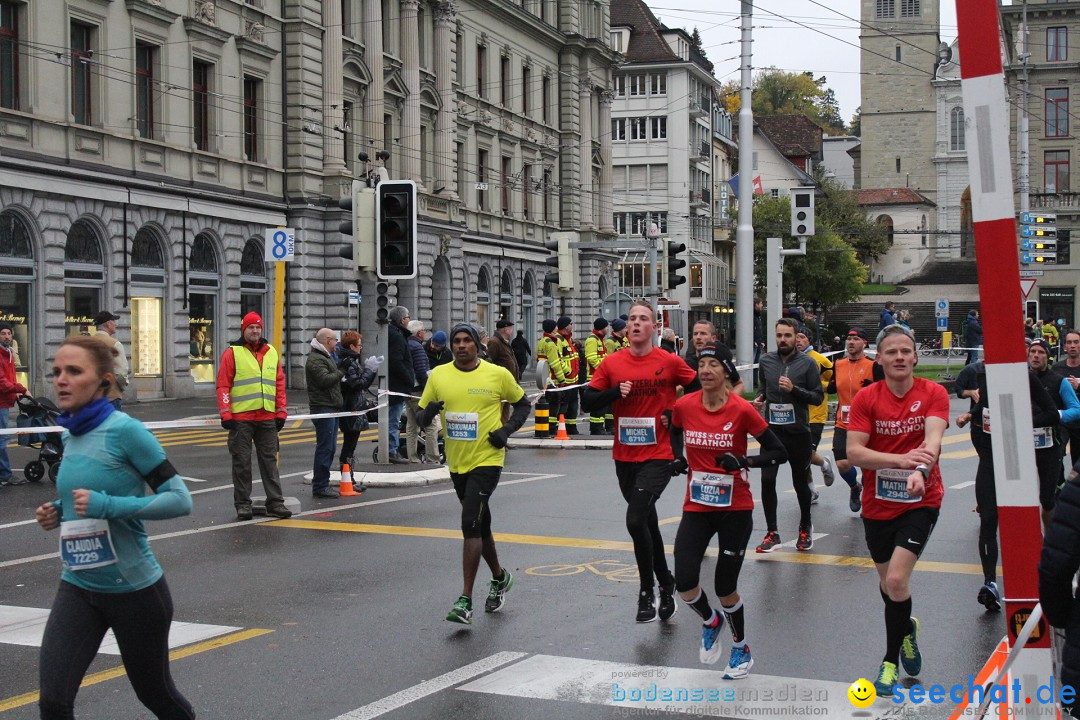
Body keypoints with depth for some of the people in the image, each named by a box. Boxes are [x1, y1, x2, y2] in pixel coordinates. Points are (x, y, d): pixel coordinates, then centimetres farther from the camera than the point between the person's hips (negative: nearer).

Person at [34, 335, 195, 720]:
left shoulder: (125, 430, -17)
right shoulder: (70, 435, 3)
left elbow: (179, 499, -18)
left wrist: (107, 505, -27)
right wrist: (59, 512, 0)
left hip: (134, 587, -5)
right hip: (78, 587, 5)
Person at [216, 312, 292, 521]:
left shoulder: (272, 352, 13)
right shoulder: (232, 353, 0)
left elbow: (279, 384, 15)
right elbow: (223, 385, -3)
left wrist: (281, 411, 9)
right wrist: (226, 414, -10)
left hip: (267, 418, 4)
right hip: (241, 418, -4)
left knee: (270, 460, 6)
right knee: (242, 462, 3)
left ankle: (275, 503, 10)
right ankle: (243, 504, 10)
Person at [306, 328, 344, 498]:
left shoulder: (326, 357, 22)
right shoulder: (315, 359, -13)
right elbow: (324, 379, -25)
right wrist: (340, 373, -11)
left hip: (331, 407, 11)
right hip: (323, 408, -11)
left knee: (330, 447, 13)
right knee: (324, 448, -9)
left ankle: (323, 484, 19)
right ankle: (320, 486, -6)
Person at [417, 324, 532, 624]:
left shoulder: (498, 374, -6)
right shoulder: (438, 375, 1)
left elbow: (523, 404, 8)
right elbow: (421, 416, 6)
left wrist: (507, 430, -8)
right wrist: (428, 412, -18)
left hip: (487, 460, -5)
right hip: (456, 462, 5)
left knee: (471, 524, -16)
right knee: (480, 525, 18)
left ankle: (465, 600, -13)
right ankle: (499, 578, 42)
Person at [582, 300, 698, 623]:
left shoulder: (670, 362, -5)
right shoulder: (612, 363, 2)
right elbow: (588, 401, 2)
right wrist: (615, 392, -14)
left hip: (658, 455, -4)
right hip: (624, 457, 4)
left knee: (636, 520, -18)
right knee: (647, 522, 18)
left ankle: (647, 592, -1)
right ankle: (665, 583, 36)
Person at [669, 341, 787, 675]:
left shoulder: (742, 409, -14)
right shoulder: (684, 405, -4)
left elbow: (779, 453, -9)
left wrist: (743, 461, -22)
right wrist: (678, 458, 3)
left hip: (735, 509, -3)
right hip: (696, 507, 3)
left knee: (725, 588, 4)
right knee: (684, 584, -9)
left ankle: (741, 649, 31)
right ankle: (711, 622, 26)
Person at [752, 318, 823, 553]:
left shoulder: (807, 363, -5)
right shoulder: (766, 360, 5)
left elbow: (818, 397, -6)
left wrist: (794, 389, -19)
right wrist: (760, 398, 3)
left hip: (798, 432, -2)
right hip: (771, 430, 2)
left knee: (799, 482, 11)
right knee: (767, 480, -9)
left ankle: (805, 527, 33)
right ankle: (772, 533, 0)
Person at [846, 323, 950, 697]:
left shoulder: (933, 393, -7)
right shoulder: (866, 398, -5)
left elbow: (932, 438, -23)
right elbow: (853, 451, -15)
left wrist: (920, 471, -43)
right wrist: (899, 459, -30)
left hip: (921, 501, -2)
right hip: (878, 504, 3)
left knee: (897, 580, -16)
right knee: (887, 582, 15)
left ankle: (891, 660, 6)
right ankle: (906, 630, 48)